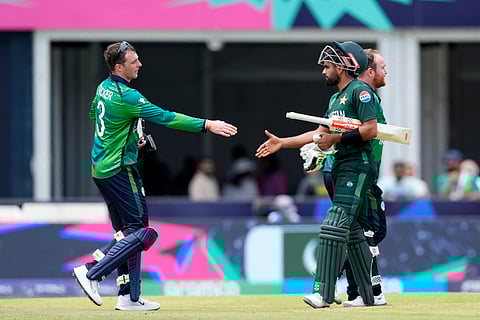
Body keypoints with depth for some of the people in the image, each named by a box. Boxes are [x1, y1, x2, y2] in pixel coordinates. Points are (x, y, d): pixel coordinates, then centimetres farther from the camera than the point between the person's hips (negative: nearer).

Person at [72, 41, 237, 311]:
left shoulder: (104, 87, 8)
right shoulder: (126, 96, -20)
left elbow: (93, 113, 28)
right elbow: (165, 117, -25)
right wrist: (207, 125, -25)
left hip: (101, 168, 10)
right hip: (120, 170, -10)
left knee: (127, 232, 13)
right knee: (143, 233, -6)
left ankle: (129, 298, 12)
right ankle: (92, 273, -11)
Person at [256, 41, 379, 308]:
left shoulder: (360, 91, -8)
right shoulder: (336, 98, 23)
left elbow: (371, 130, -17)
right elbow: (319, 135, 23)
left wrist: (336, 138, -15)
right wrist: (281, 143, 19)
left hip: (358, 165, -10)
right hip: (343, 167, 10)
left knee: (335, 226, -17)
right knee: (353, 231, 10)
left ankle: (324, 293, -22)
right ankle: (369, 295, 15)